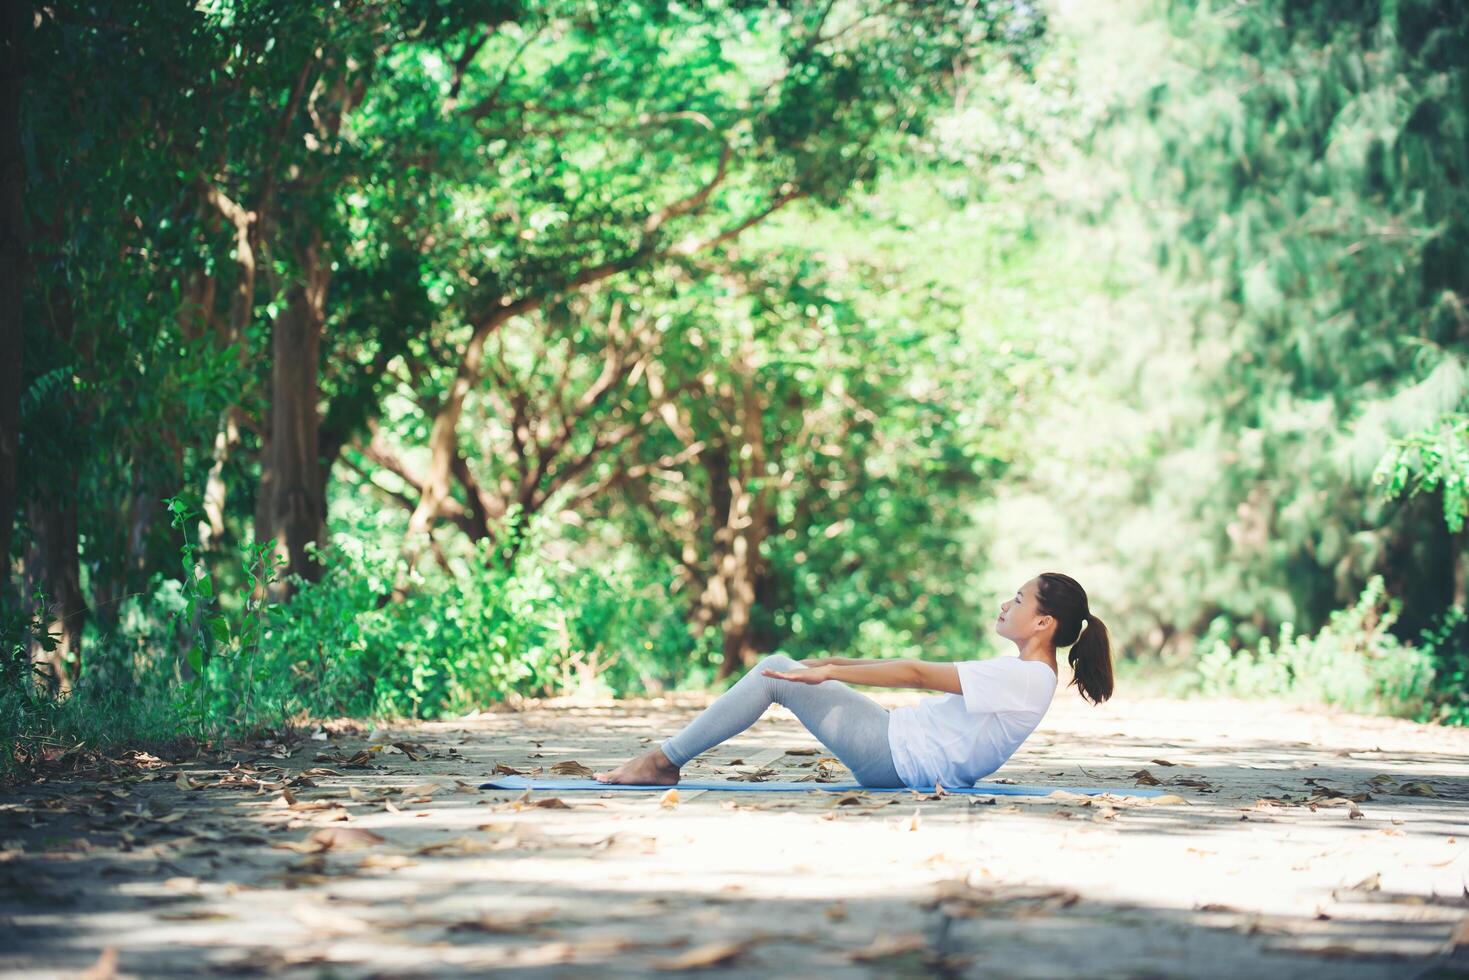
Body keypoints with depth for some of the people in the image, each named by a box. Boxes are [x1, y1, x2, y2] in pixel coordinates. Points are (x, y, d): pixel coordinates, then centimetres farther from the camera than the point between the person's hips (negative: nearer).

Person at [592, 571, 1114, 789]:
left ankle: (662, 761, -4)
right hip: (897, 743, 10)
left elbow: (918, 674, -18)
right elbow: (930, 674, 20)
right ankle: (666, 762, 2)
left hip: (897, 756, -10)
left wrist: (828, 672, -17)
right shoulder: (1014, 672, 14)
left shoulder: (1026, 678, -17)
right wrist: (839, 664, 18)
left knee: (772, 677, -11)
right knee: (778, 666, 4)